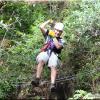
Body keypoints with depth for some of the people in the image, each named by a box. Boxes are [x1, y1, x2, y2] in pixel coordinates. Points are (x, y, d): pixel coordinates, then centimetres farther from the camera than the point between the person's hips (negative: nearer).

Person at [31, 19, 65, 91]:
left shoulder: (61, 41, 19)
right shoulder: (48, 34, 23)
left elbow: (58, 46, -4)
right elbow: (41, 27, 11)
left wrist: (54, 37, 2)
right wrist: (49, 21, 21)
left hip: (54, 54, 0)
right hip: (45, 52, 0)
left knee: (54, 66, -30)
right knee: (41, 61, -34)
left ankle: (52, 84, -45)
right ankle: (37, 79, -41)